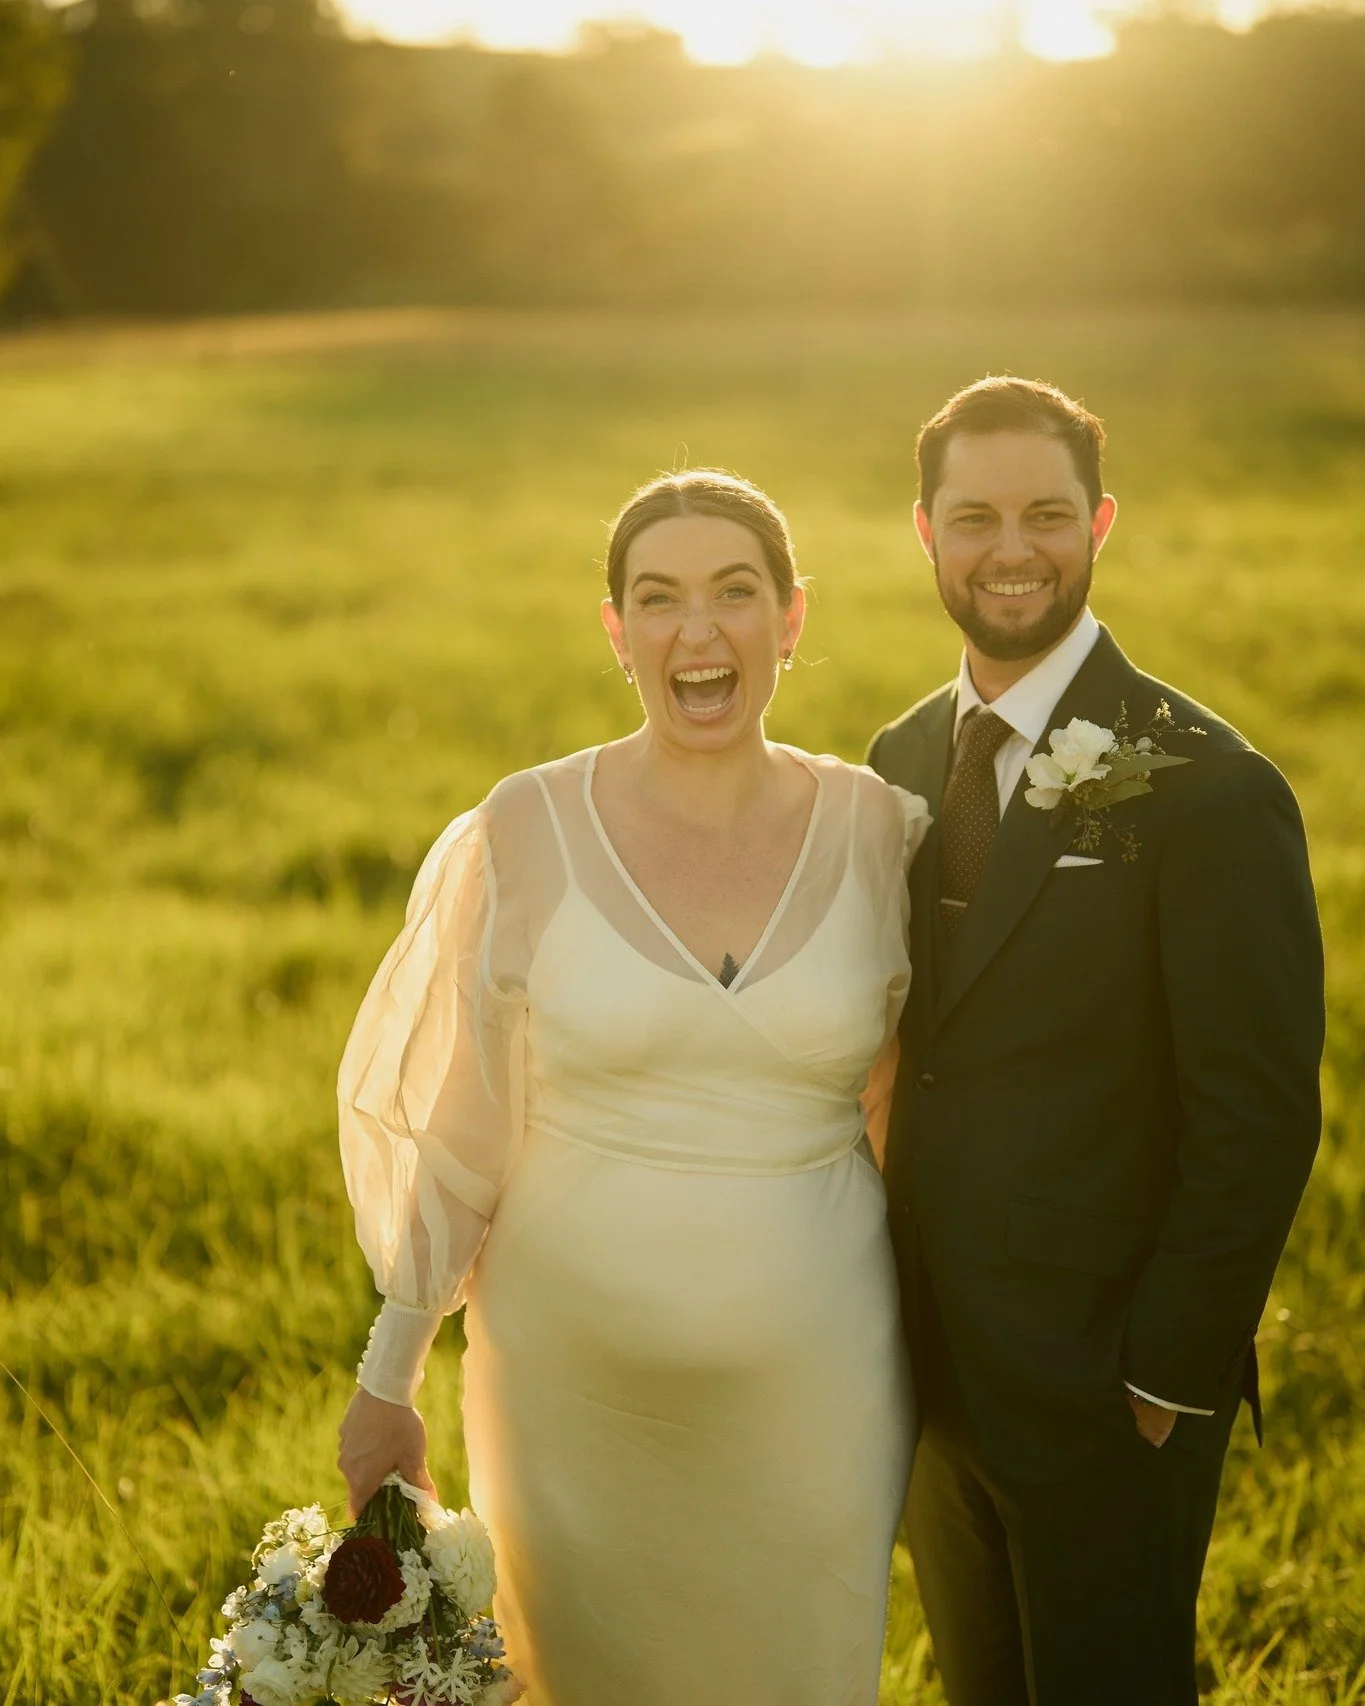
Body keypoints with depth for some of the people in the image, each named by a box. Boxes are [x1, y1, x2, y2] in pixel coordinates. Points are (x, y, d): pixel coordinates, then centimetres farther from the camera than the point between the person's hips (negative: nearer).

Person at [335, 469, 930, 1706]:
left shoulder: (880, 833, -4)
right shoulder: (525, 837, -8)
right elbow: (445, 1127, -2)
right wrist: (386, 1385, 1)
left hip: (810, 1392, 1)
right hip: (578, 1383, -1)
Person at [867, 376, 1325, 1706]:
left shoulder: (1204, 789, -16)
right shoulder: (903, 761, 5)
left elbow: (1261, 1121, -16)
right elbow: (902, 1040, 10)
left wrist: (1171, 1377, -15)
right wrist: (892, 1320, 4)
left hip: (1105, 1393, -6)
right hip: (937, 1371, 6)